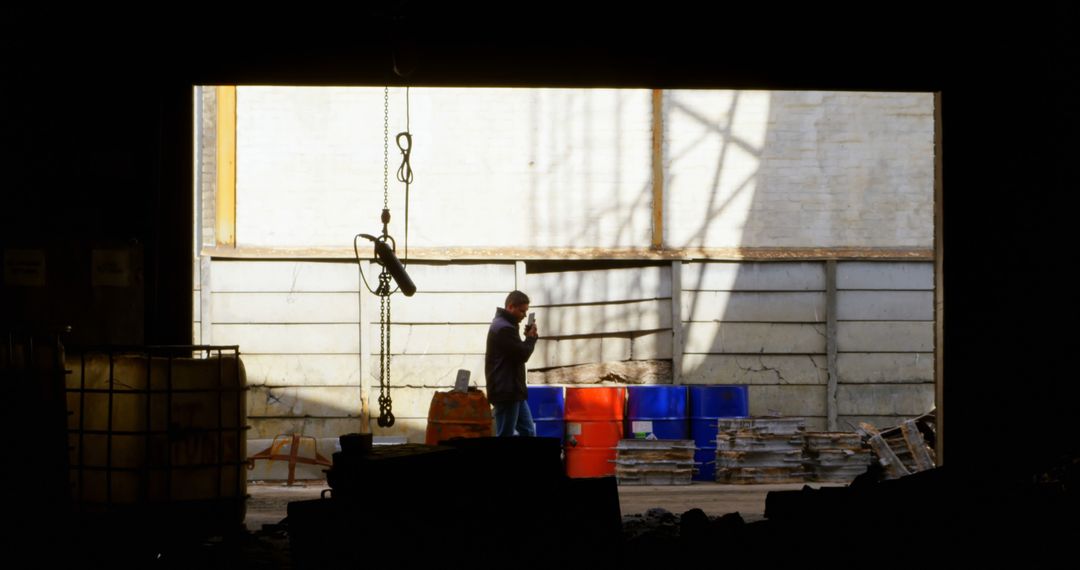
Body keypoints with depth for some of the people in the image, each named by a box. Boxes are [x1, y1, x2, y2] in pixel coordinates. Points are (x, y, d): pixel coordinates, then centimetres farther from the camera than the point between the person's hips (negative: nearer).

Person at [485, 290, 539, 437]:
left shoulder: (503, 325, 16)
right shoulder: (504, 328, -19)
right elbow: (522, 354, -18)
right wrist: (531, 338, -2)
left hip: (512, 390, 11)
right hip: (506, 391, -11)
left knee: (528, 432, 11)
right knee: (505, 437, -6)